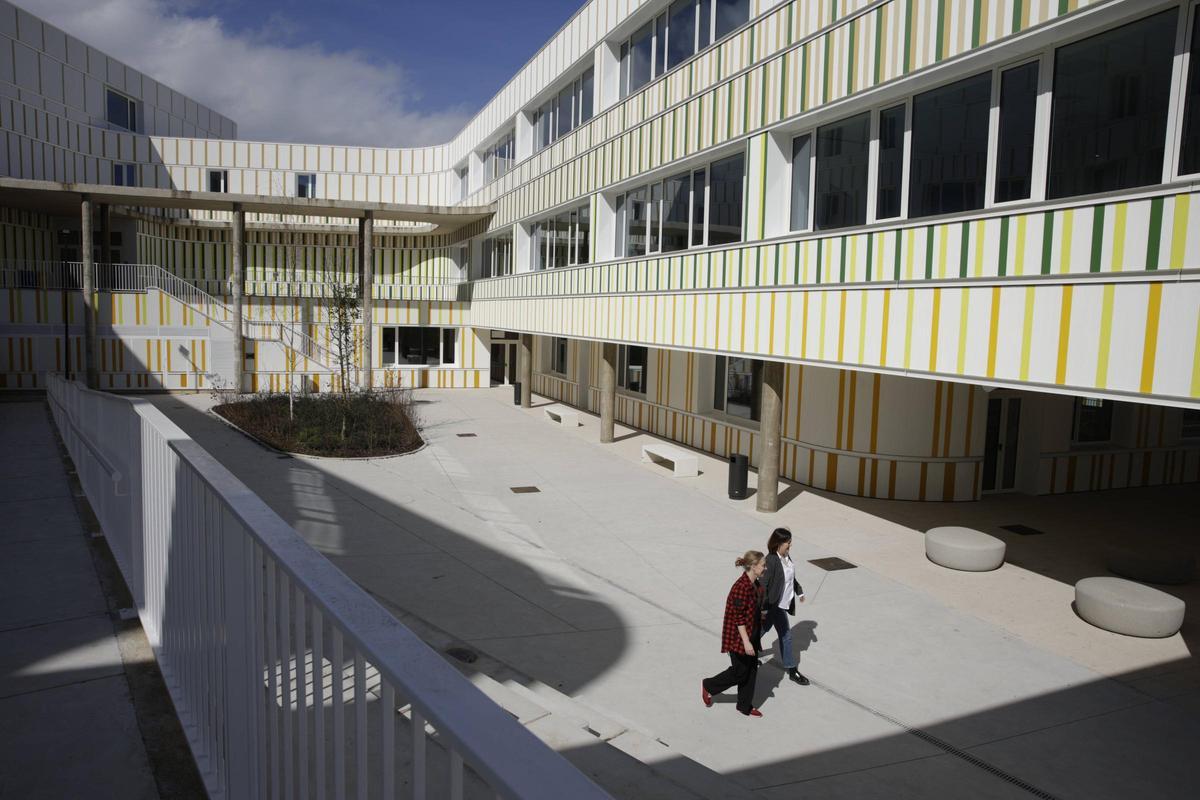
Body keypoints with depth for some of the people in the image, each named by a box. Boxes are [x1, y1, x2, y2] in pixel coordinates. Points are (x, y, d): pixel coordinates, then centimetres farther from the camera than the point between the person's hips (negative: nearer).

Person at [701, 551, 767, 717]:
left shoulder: (754, 584, 4)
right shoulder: (742, 587, -26)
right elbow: (738, 617, -25)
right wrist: (746, 642, -23)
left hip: (750, 634, 9)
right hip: (739, 636, -9)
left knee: (751, 670, 15)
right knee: (740, 671, 4)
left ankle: (745, 706, 29)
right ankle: (708, 686, 23)